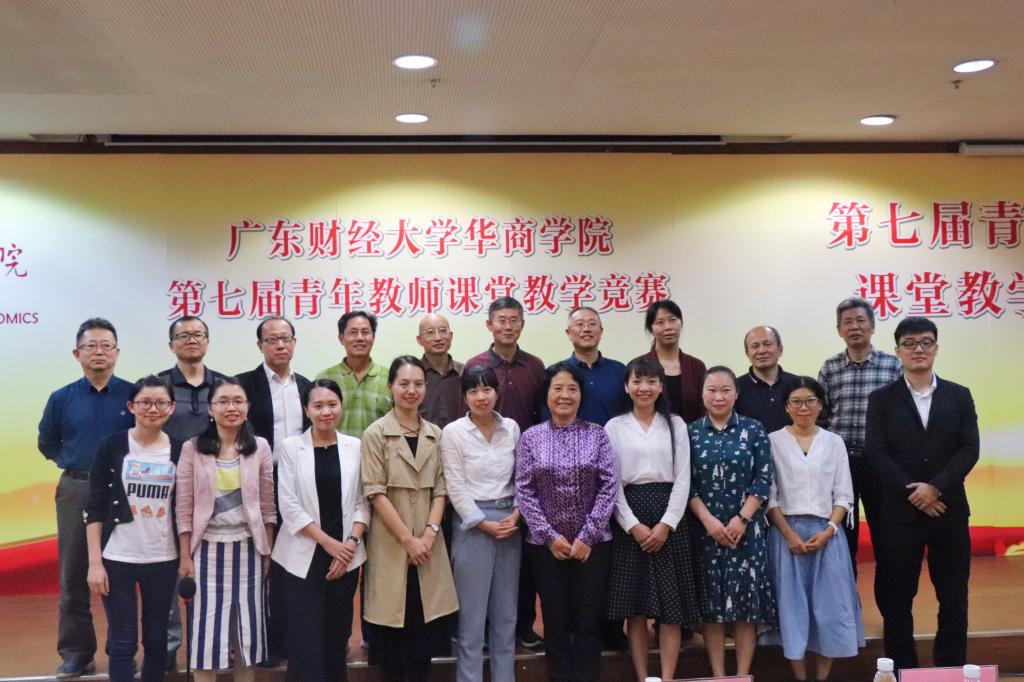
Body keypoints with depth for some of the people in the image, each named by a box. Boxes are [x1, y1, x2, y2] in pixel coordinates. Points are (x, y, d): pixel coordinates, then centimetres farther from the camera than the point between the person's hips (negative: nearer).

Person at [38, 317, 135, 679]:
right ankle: (75, 652, 17)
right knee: (73, 575, 6)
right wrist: (74, 462, 7)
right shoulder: (61, 399, 4)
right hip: (75, 491, 2)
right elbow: (47, 443, 18)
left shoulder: (135, 395, -3)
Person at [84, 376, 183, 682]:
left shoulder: (180, 450, 2)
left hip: (164, 560, 2)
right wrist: (94, 562, -8)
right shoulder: (112, 446, -4)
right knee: (123, 641, 2)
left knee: (156, 638, 10)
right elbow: (95, 507, -3)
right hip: (117, 559, -2)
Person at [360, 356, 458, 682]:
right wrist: (407, 538, -13)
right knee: (394, 625, 2)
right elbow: (375, 492, -10)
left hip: (427, 540, 4)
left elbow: (440, 489, 7)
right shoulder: (376, 433, -5)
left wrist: (431, 531, -8)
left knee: (424, 624, 6)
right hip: (390, 541, -3)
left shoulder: (435, 434, 8)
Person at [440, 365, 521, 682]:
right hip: (472, 524, -4)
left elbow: (521, 477, 8)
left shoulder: (511, 428, 6)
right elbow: (456, 487, -8)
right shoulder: (453, 432, -6)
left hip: (510, 524, 4)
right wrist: (484, 523, -12)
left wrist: (515, 515, -5)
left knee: (506, 612, 11)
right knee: (472, 612, 2)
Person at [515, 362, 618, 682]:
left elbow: (609, 485, -3)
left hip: (593, 542, 0)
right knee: (555, 622, 8)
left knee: (589, 621, 5)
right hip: (546, 544, 0)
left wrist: (588, 535, -9)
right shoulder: (530, 437, 1)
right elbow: (524, 490, -2)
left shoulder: (596, 434, 1)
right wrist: (550, 536, -9)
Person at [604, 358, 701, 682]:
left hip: (669, 517, 1)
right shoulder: (614, 427, 4)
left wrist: (666, 524, -9)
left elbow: (683, 478, 2)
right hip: (629, 519, -1)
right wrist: (633, 525, -11)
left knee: (671, 605, -1)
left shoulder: (676, 424, 7)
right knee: (634, 606, 1)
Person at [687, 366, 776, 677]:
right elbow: (685, 483, 0)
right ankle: (718, 676, 12)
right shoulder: (690, 432, 4)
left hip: (747, 528, 0)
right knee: (711, 603, 4)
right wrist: (708, 520, -11)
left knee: (746, 600, 1)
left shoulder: (753, 430, 3)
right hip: (705, 528, 1)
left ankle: (743, 675, 10)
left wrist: (742, 519, -11)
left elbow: (763, 478, -2)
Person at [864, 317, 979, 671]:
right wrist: (913, 493, -14)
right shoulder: (882, 399, 3)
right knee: (896, 599, 4)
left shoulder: (959, 396, 8)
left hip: (949, 510, 2)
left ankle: (951, 668, 21)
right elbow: (876, 454, -5)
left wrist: (935, 487, -15)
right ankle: (901, 669, 16)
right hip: (898, 513, -1)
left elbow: (969, 449, -2)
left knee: (954, 598, 8)